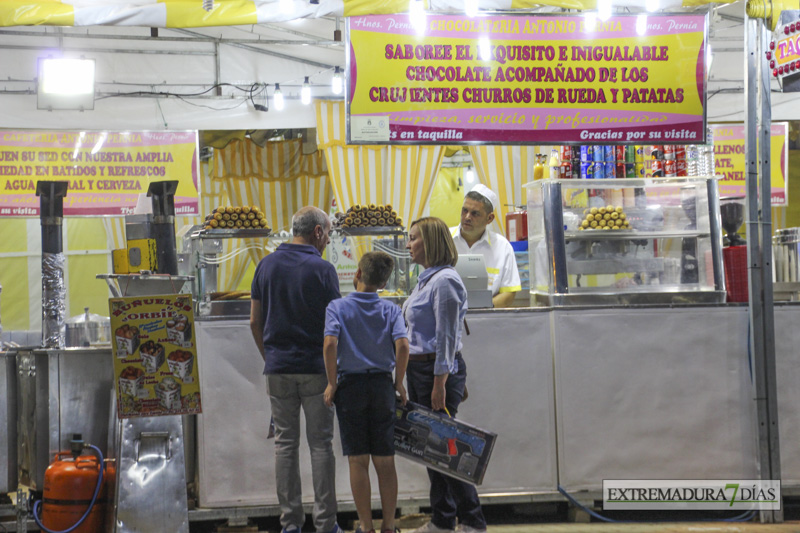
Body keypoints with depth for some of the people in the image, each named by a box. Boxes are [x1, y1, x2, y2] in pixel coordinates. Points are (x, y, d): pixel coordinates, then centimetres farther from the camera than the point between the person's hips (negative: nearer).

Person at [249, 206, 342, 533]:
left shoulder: (267, 265, 5)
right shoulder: (322, 269, -7)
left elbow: (255, 322, 7)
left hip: (278, 369, 3)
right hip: (316, 368, -3)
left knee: (285, 444, 7)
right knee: (321, 445, 3)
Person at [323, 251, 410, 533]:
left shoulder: (337, 307, -3)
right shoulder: (391, 310, 1)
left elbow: (330, 344, -17)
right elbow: (402, 345, -13)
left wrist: (332, 382, -8)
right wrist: (399, 382, -1)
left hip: (349, 385, -1)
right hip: (381, 384, 2)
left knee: (357, 461, 4)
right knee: (385, 461, 7)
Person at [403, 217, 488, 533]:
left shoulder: (445, 280, -16)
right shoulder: (425, 280, 14)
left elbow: (447, 336, -19)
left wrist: (439, 384, -20)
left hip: (439, 370, -10)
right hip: (418, 370, 10)